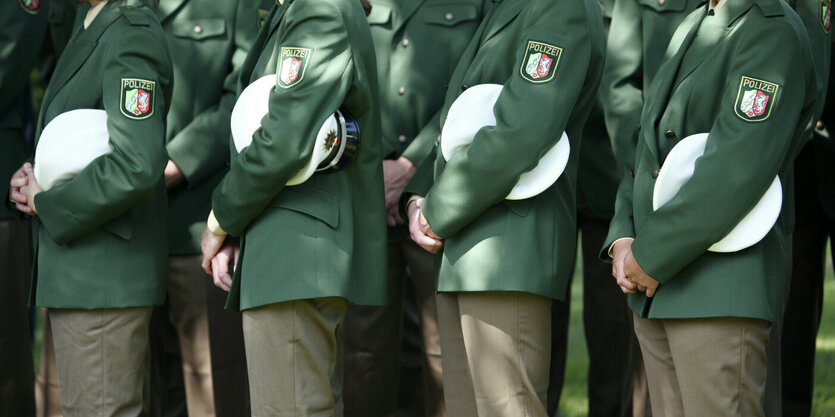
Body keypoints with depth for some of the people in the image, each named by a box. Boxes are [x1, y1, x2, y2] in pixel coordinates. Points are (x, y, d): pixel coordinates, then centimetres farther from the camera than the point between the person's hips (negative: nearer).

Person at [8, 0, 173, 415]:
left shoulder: (132, 39, -17)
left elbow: (135, 169, -28)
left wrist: (47, 205, -16)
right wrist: (29, 175, 6)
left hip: (104, 280, -10)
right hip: (77, 271, 10)